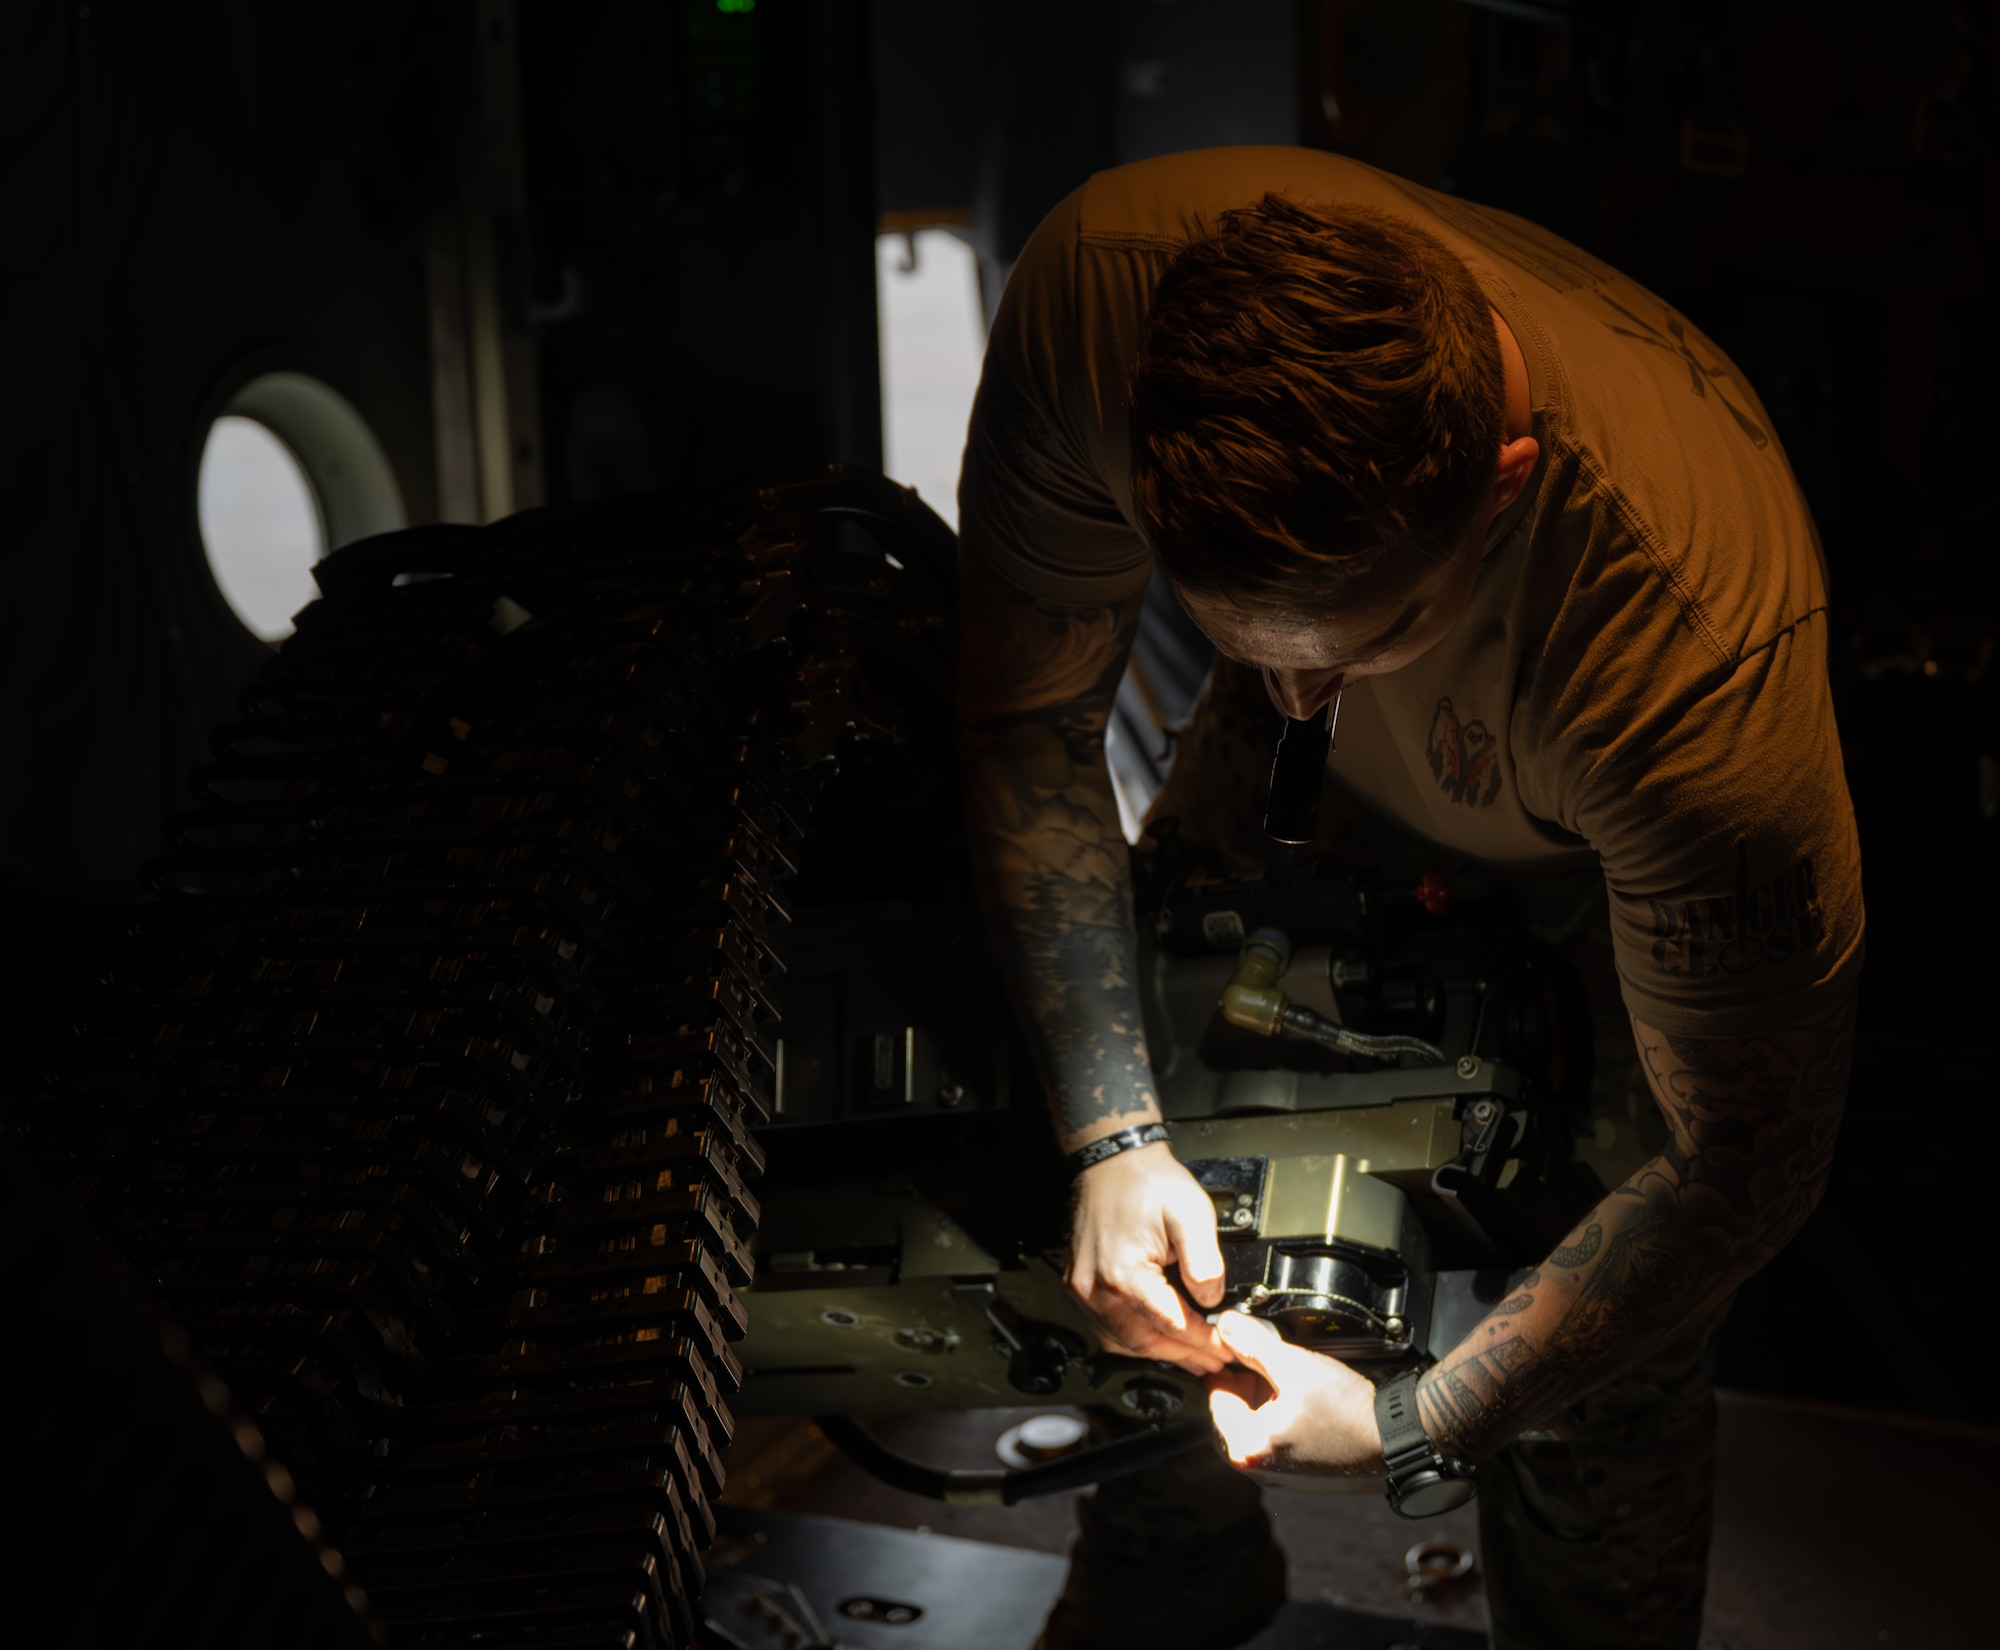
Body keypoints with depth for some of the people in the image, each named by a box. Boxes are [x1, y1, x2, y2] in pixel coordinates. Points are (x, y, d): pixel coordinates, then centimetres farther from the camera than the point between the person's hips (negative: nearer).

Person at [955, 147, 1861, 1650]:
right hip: (1305, 798, 3)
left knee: (1602, 1392, -2)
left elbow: (1745, 1168, -27)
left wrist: (1413, 1427, -21)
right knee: (1135, 1255, 7)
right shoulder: (1106, 283, -37)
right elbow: (1027, 717, -18)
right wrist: (1114, 1136, -22)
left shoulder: (1702, 675, -46)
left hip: (1595, 874, -3)